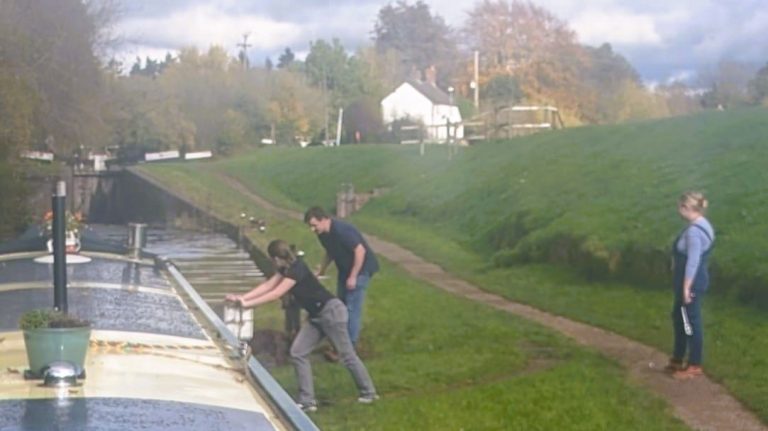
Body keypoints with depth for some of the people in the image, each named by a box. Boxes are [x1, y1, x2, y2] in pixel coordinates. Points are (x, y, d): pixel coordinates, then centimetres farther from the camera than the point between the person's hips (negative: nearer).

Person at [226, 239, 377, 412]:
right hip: (316, 316, 10)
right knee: (298, 353, 2)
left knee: (347, 355, 2)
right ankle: (307, 401, 4)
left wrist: (247, 304, -20)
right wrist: (242, 297, -2)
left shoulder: (296, 269, -23)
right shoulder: (286, 269, 6)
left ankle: (369, 393, 19)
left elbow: (276, 294, -24)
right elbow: (267, 286, 7)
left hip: (331, 312, -10)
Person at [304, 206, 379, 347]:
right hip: (345, 269, 9)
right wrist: (320, 272, 10)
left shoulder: (341, 230, -30)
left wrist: (353, 277, -26)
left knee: (352, 308, -11)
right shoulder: (323, 233, -3)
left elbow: (360, 250, -29)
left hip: (360, 269, -9)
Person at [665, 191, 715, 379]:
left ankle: (694, 366, 12)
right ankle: (677, 360, 31)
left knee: (691, 321, 1)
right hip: (691, 281, 11)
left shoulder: (694, 231, -24)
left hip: (691, 282, -11)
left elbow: (693, 262, -26)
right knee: (678, 317, 20)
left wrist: (686, 288, -24)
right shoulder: (700, 225, 9)